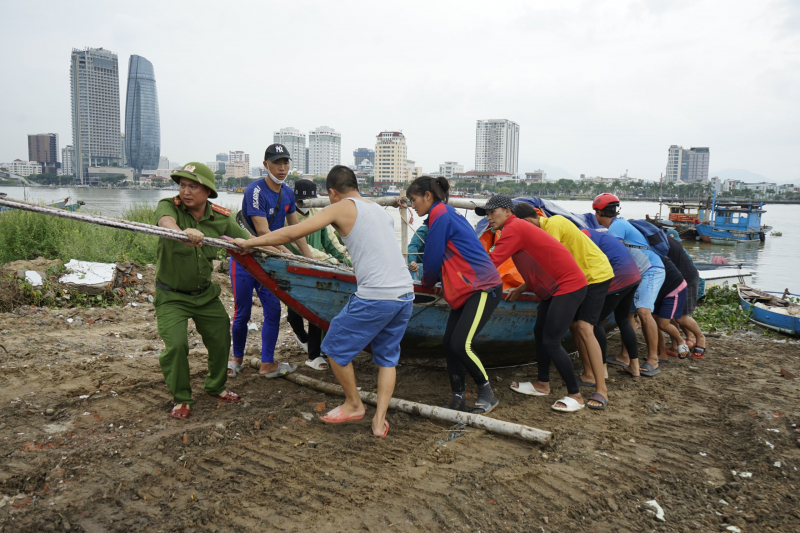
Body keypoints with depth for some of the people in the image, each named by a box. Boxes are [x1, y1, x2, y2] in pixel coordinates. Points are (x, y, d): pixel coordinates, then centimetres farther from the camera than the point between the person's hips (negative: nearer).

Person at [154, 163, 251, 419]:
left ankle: (216, 386, 39)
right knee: (176, 344, -16)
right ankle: (181, 398, 10)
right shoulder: (168, 206, -15)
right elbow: (165, 220, -40)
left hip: (206, 293, 4)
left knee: (221, 339, 11)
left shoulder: (221, 217, -7)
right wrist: (182, 232, -64)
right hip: (171, 295, -3)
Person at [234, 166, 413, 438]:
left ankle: (354, 405, 29)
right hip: (406, 294, 8)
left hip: (375, 297, -7)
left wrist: (248, 242, 8)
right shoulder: (380, 209, 21)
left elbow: (290, 233, -2)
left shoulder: (341, 208, 1)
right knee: (387, 357, 21)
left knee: (335, 347, 14)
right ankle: (379, 421, 21)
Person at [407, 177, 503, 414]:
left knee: (460, 344, -13)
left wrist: (427, 281, 9)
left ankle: (487, 394, 6)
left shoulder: (440, 215, -12)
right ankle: (458, 399, 13)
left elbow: (432, 260, -10)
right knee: (449, 343, 5)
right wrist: (434, 281, 16)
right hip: (467, 288, 10)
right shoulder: (447, 214, 18)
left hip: (483, 288, -10)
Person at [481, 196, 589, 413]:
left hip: (568, 285, -10)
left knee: (551, 341, -8)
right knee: (540, 333, 15)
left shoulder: (514, 229, -16)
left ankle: (575, 396, 4)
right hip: (554, 287, 10)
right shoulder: (519, 228, 14)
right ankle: (543, 385, 28)